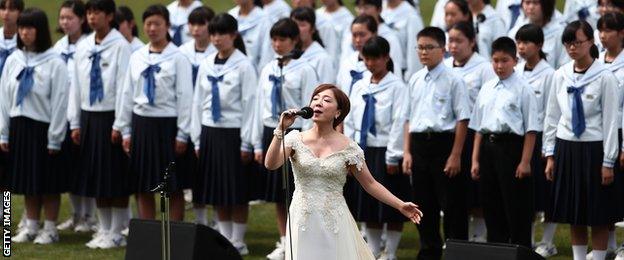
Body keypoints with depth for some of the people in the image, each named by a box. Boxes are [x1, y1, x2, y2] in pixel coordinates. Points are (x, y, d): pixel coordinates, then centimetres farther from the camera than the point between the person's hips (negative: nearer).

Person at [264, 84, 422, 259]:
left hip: (335, 224, -1)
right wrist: (280, 130, -20)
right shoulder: (296, 139, -1)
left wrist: (400, 205, -6)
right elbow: (271, 164, -13)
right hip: (303, 223, 1)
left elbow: (370, 184, 2)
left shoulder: (348, 148, -3)